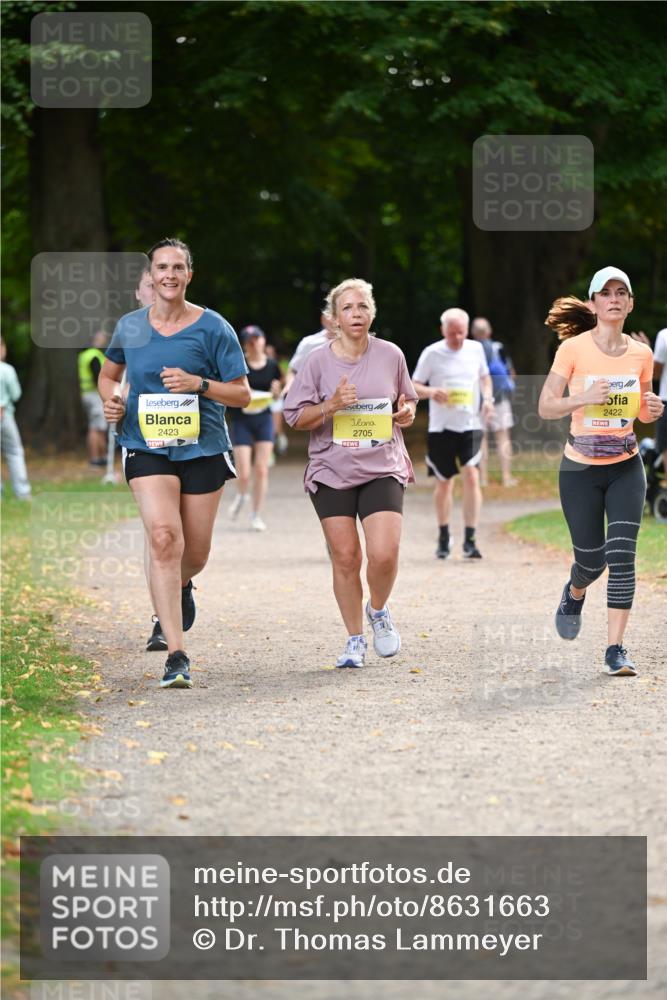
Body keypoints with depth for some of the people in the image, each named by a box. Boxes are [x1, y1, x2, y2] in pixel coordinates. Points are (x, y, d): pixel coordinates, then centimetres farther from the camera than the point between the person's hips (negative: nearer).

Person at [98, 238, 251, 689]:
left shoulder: (214, 328, -4)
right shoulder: (130, 326, 4)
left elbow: (242, 394, -3)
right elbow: (109, 372, 23)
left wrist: (198, 384, -19)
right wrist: (110, 398, 1)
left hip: (203, 448, 0)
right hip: (147, 447, 0)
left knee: (195, 554, 9)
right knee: (164, 538, -20)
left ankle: (180, 587, 50)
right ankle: (177, 656, -20)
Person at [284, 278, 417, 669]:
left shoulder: (391, 355, 4)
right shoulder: (319, 361, -1)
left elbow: (409, 401, 19)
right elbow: (296, 417, 1)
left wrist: (407, 413, -4)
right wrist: (330, 406, -16)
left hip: (383, 470, 0)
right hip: (332, 471, 0)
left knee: (384, 554, -15)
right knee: (345, 558, 0)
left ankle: (378, 610, 16)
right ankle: (355, 640, 16)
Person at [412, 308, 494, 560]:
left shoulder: (475, 349, 4)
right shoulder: (432, 354, -4)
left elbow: (484, 377, 21)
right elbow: (413, 387, 0)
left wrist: (487, 398, 2)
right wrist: (431, 392, -21)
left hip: (470, 426, 1)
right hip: (441, 427, -1)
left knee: (471, 476, -16)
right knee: (444, 483, 9)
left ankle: (470, 540, -15)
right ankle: (443, 538, 28)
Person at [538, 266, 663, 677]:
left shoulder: (641, 354, 2)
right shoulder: (574, 348, -8)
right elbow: (545, 407, -10)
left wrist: (651, 409, -8)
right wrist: (584, 398, -26)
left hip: (626, 467, 2)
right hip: (581, 469, -2)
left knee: (622, 556, -11)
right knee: (591, 559, 5)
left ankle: (615, 648, -7)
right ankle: (575, 593, 42)